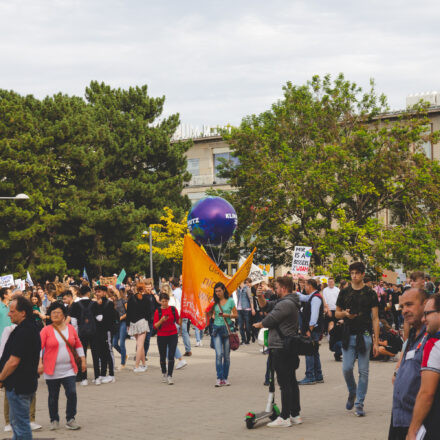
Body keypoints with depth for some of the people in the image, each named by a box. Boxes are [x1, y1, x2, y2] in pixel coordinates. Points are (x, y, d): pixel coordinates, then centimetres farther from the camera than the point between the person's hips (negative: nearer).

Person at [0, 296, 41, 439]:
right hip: (27, 383, 10)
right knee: (16, 422, 20)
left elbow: (13, 362, -24)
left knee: (20, 424, -4)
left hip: (18, 386, -10)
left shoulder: (23, 332, -21)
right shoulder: (31, 328, 12)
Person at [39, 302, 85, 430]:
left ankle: (70, 420, 3)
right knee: (53, 397, 8)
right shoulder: (46, 330, -3)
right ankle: (54, 421, 23)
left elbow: (78, 345, 15)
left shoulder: (70, 328, 7)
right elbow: (39, 347, -9)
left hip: (69, 369, 2)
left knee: (72, 393, -9)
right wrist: (39, 363, -20)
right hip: (52, 370, -1)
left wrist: (83, 360, 11)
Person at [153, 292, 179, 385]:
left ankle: (170, 376, -7)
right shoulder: (158, 311, -2)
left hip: (172, 335, 0)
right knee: (163, 357, 10)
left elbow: (178, 321, 12)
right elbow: (155, 326, -6)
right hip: (161, 336, 1)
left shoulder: (173, 309, 1)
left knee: (171, 356, -8)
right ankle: (164, 374, 29)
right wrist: (161, 320, -20)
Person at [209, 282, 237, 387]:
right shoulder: (214, 302, 6)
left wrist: (227, 315, -11)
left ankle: (225, 378, 14)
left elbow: (235, 315, 5)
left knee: (227, 355, 5)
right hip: (217, 328, 0)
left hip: (227, 328, 0)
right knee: (219, 354, -11)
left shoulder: (230, 301, 2)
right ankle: (219, 378, -10)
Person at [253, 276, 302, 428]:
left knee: (284, 383, -8)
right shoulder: (283, 302, 17)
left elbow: (270, 320, -15)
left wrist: (258, 325, 5)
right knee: (291, 381, 13)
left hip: (281, 349, -11)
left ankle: (285, 418, -7)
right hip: (289, 348, 11)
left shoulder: (286, 304, -16)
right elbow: (266, 307, 22)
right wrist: (260, 297, 3)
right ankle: (295, 415, 18)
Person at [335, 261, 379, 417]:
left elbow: (375, 319, 0)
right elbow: (336, 313, 16)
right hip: (348, 336, 2)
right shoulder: (344, 293, 8)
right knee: (347, 368, -4)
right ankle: (352, 392, 24)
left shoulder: (370, 293, 1)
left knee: (363, 371, 0)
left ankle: (359, 403, 7)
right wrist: (344, 313, -9)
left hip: (364, 336, -2)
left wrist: (376, 342, -6)